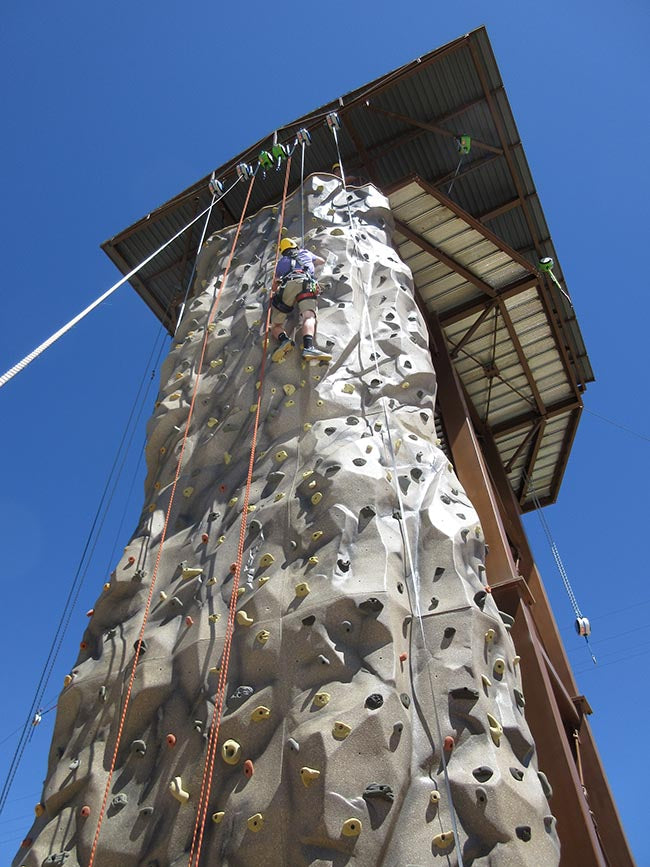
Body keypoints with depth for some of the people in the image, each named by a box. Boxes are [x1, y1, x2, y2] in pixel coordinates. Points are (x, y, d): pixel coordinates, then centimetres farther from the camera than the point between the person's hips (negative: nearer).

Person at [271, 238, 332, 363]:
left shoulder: (282, 261, 36)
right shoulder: (305, 253, 37)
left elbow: (276, 280, 43)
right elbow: (321, 261, 54)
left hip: (286, 285, 1)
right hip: (305, 283, -1)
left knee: (275, 326, 5)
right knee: (308, 316, -25)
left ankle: (284, 340, -28)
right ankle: (308, 347, -52)